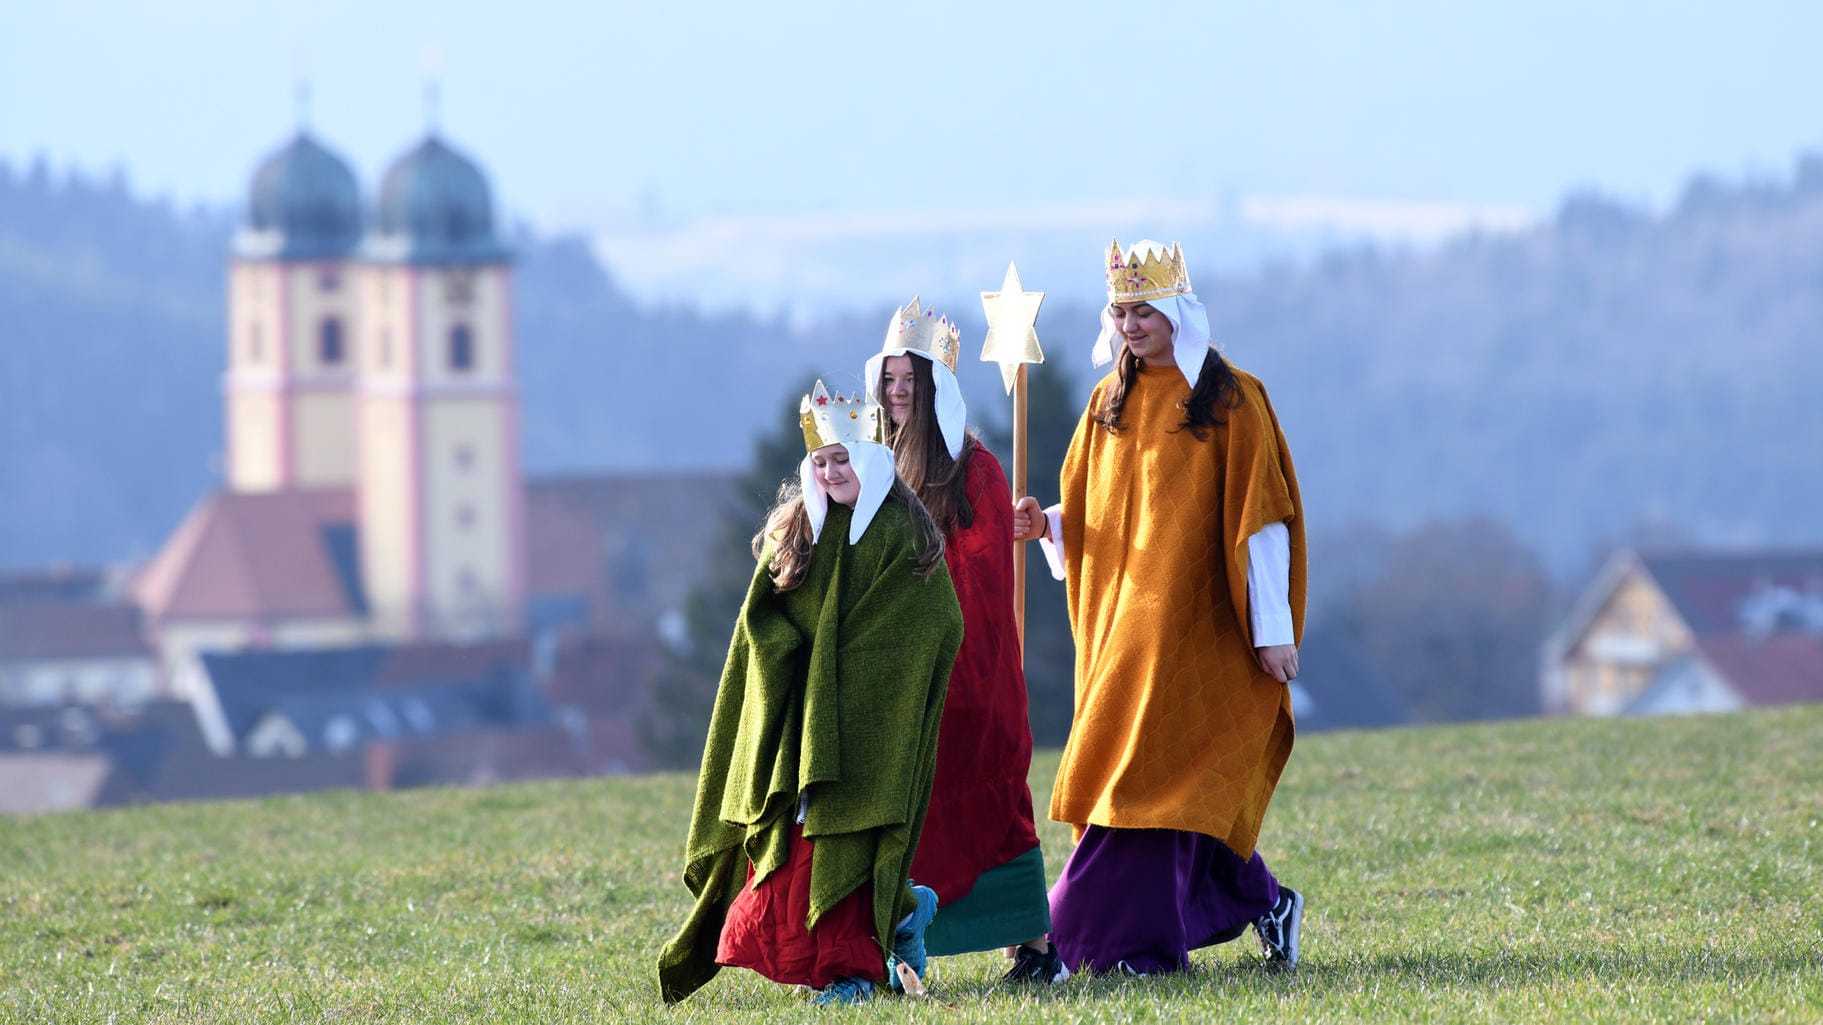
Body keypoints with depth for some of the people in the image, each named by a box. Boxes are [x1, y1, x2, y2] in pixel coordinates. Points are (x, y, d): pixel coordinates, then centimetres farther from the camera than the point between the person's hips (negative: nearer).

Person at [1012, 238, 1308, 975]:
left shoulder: (1230, 401, -6)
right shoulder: (1109, 402, 11)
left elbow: (1259, 518, -9)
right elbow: (1089, 514, 16)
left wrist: (1273, 629, -12)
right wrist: (1049, 525, -7)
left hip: (1192, 621, -6)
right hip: (1122, 614, 6)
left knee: (1151, 770, -11)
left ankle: (1129, 937, -12)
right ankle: (1260, 901, 21)